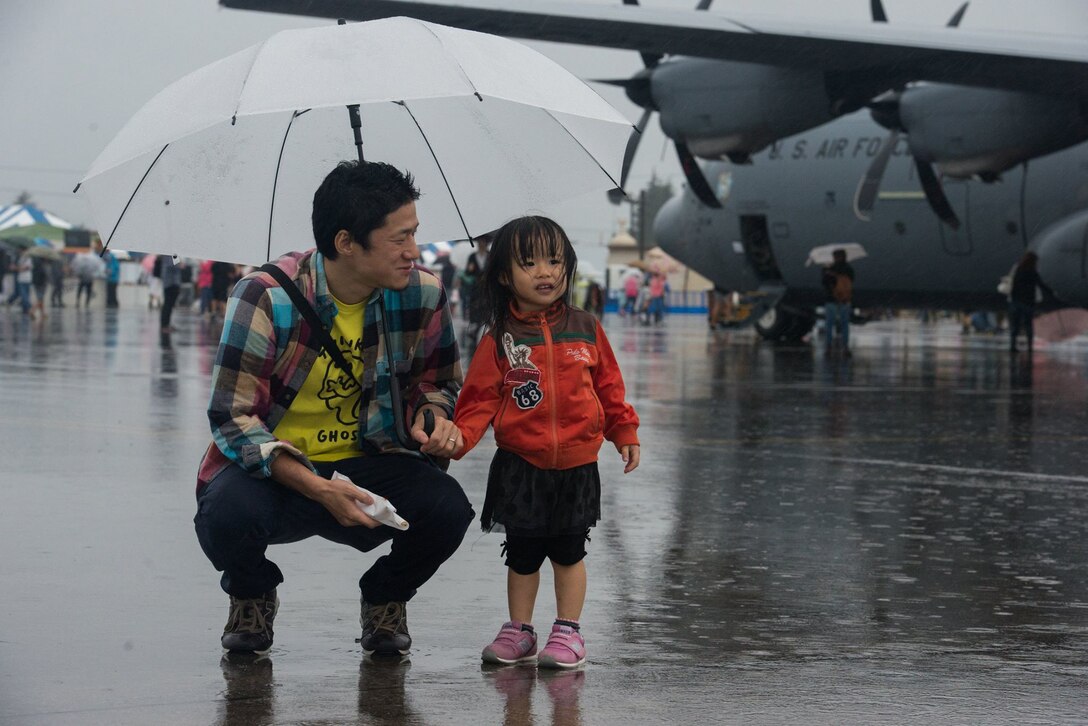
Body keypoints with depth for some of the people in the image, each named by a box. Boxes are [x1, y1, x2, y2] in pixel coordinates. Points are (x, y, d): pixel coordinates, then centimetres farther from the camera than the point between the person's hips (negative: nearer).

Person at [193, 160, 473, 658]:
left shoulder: (422, 294, -5)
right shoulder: (266, 296, -18)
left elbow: (438, 379, 15)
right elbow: (233, 419, -18)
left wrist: (432, 415, -12)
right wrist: (319, 491, -30)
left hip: (367, 465, 3)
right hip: (272, 469, -3)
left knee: (447, 507, -27)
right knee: (229, 513, -36)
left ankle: (386, 597, 9)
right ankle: (252, 594, 4)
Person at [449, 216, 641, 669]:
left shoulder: (585, 330, 2)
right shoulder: (500, 339, -4)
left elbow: (608, 386, 11)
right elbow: (481, 396, -6)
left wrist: (625, 432, 13)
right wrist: (459, 437, -19)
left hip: (576, 464, 1)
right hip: (520, 466, -1)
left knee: (569, 550, 7)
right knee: (522, 553, 8)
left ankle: (568, 631, 17)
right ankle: (518, 632, 21)